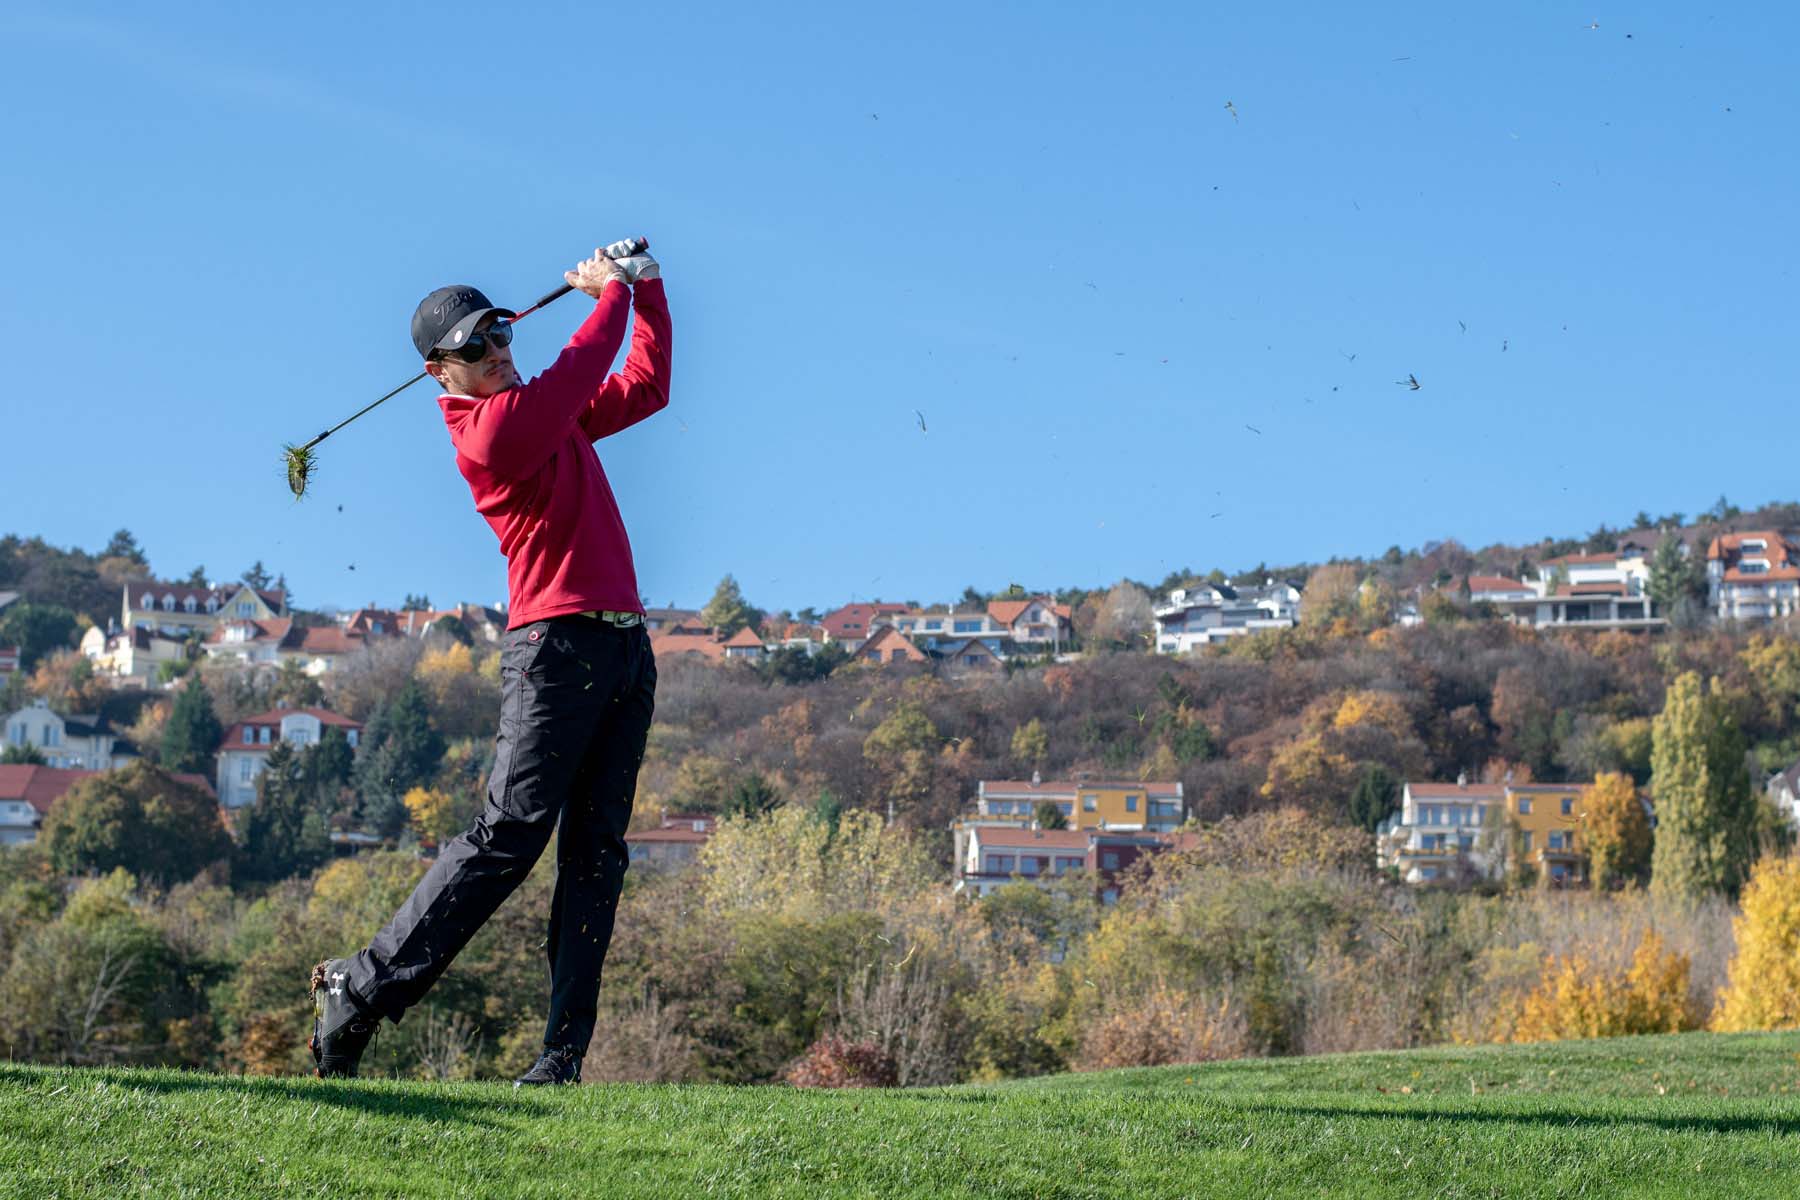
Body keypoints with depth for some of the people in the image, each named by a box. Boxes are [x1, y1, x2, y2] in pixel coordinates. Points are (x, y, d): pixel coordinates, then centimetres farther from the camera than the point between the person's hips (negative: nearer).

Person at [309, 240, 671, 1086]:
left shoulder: (552, 414, 18)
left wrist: (648, 287, 20)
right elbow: (582, 366, -11)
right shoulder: (488, 433, -10)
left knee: (596, 850, 1)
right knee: (508, 835, -13)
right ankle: (359, 992, -3)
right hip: (557, 642, -8)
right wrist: (611, 291, 5)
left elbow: (644, 387, 29)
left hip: (626, 649, 8)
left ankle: (564, 1055, -1)